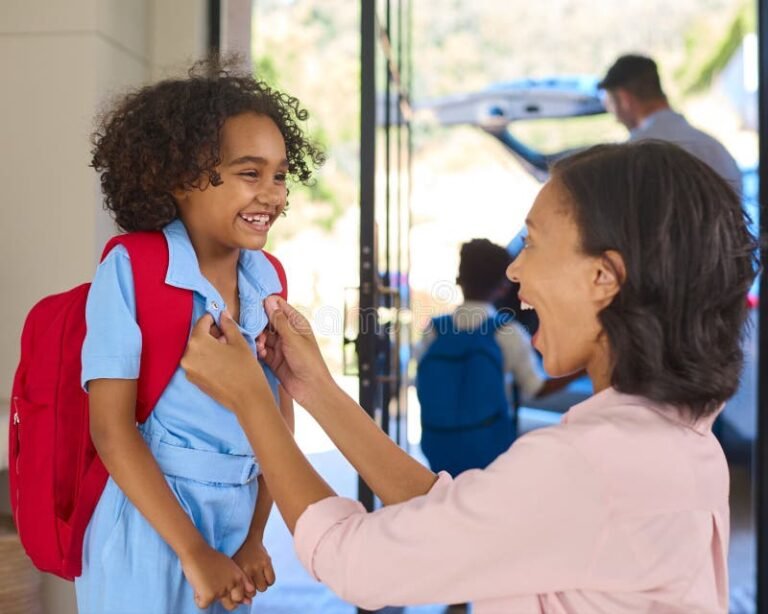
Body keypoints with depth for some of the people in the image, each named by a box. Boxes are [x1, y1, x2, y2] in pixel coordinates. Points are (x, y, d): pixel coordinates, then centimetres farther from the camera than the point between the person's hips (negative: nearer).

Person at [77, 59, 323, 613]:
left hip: (238, 523, 5)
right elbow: (111, 427, -15)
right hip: (148, 525, -5)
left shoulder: (268, 280, 2)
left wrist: (254, 538, -2)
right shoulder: (131, 271, -13)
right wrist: (193, 551, -16)